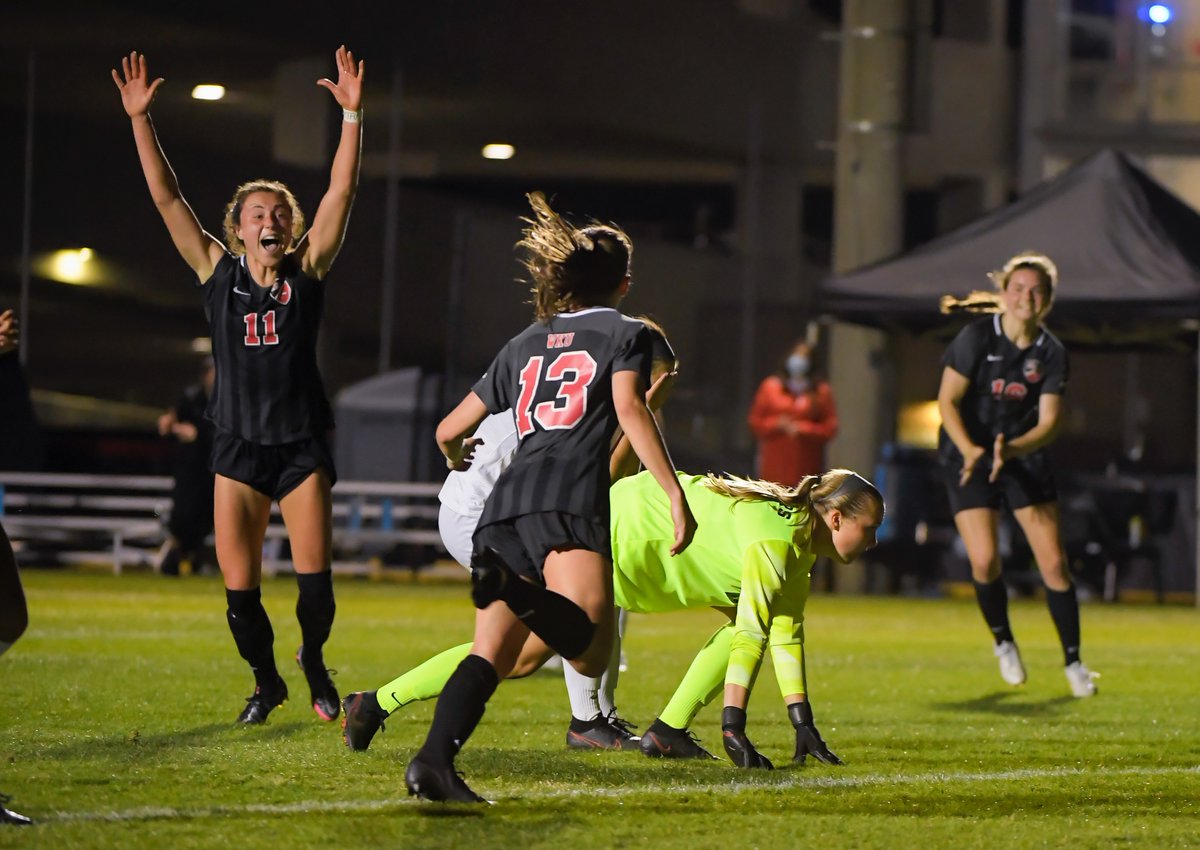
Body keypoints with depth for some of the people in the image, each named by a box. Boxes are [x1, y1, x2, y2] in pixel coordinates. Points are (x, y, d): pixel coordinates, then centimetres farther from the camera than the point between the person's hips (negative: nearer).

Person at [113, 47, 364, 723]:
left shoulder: (308, 272, 1)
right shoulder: (218, 273, 3)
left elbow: (342, 192, -7)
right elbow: (166, 197, -1)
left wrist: (352, 115, -16)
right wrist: (139, 118, -8)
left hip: (303, 445, -1)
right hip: (239, 446, 1)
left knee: (315, 578, -8)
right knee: (239, 587, -2)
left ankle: (313, 661, 21)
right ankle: (266, 680, 22)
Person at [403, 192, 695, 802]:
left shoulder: (524, 344, 30)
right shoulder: (625, 333, 17)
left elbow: (449, 431, 32)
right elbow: (630, 410, -4)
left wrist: (457, 460, 55)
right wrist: (674, 493, -10)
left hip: (506, 501, 5)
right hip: (569, 499, -5)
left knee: (490, 655, -1)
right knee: (591, 654, -20)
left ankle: (434, 759, -22)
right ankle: (515, 588, -45)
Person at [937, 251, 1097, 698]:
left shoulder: (1051, 354, -4)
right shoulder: (977, 338, -13)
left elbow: (1049, 422, -7)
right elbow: (947, 399, -14)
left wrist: (1011, 448, -27)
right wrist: (969, 449, -29)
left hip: (1026, 456, 3)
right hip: (968, 457, -2)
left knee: (1053, 561, -4)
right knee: (984, 560, -15)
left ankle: (1073, 662, 9)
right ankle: (1003, 642, 13)